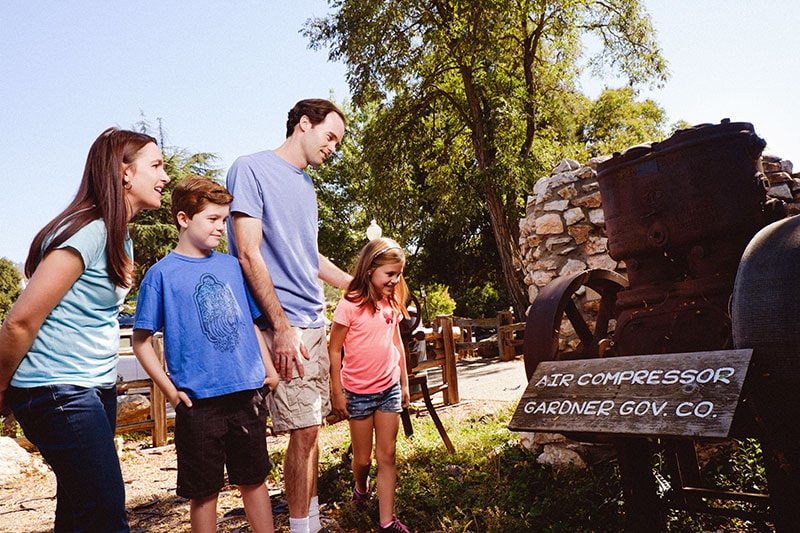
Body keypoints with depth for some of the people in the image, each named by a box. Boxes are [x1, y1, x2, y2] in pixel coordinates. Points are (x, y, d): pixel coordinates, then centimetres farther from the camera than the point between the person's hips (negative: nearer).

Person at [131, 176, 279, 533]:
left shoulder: (231, 266, 7)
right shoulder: (162, 274, -5)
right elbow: (141, 340, -2)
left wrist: (269, 368, 7)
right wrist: (170, 390, -8)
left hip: (247, 395, 4)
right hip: (199, 402, -3)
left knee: (254, 479, 16)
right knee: (204, 491, 11)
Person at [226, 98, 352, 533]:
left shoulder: (306, 184, 18)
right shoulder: (251, 169, -6)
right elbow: (249, 255, -12)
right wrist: (282, 327, -16)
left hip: (315, 322, 8)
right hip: (285, 326, -8)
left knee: (311, 426, 13)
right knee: (304, 429, -6)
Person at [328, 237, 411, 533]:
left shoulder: (392, 303, 2)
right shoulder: (350, 304, -15)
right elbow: (334, 350, -11)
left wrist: (404, 382, 14)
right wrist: (337, 392, -10)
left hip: (389, 389, 4)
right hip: (358, 392, -4)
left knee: (387, 456, 6)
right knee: (363, 458, 11)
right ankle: (361, 486, 44)